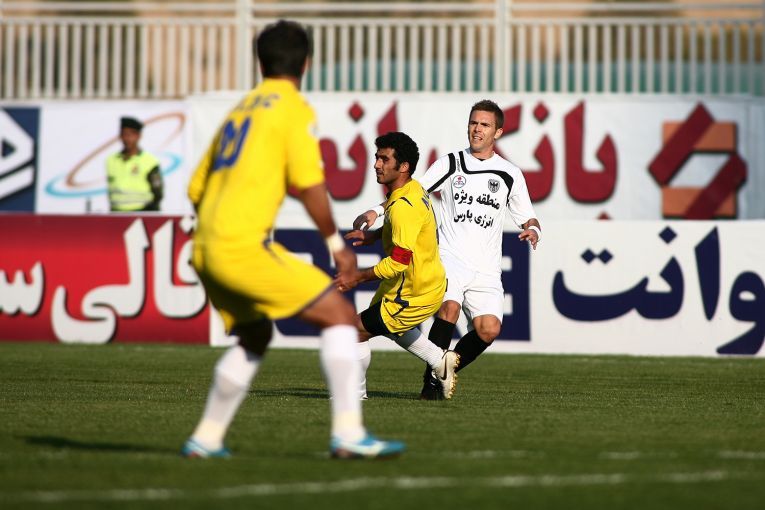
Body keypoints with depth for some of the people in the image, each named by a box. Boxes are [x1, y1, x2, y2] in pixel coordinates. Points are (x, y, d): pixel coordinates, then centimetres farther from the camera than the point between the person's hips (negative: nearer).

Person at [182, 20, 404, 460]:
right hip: (244, 246, -8)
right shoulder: (295, 108, -1)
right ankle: (349, 433, -13)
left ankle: (206, 439, 25)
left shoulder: (240, 109, 22)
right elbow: (309, 185, -11)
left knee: (255, 336, 26)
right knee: (340, 314, -4)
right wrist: (336, 244, -1)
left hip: (205, 252, 8)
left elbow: (197, 187, 23)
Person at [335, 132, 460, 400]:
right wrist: (374, 235, 13)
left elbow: (399, 261, -32)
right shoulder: (413, 188, 2)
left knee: (355, 331, -4)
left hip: (415, 295, -10)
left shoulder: (403, 207, -29)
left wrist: (358, 277, -25)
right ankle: (440, 361, 36)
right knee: (390, 325, 35)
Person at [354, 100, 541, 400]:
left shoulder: (510, 175, 11)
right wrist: (375, 212, -4)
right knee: (450, 308, -29)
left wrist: (533, 231, -6)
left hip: (486, 268, 2)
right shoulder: (450, 163, 9)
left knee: (489, 329, -18)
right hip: (449, 258, -2)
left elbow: (528, 220, 18)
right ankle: (431, 379, -14)